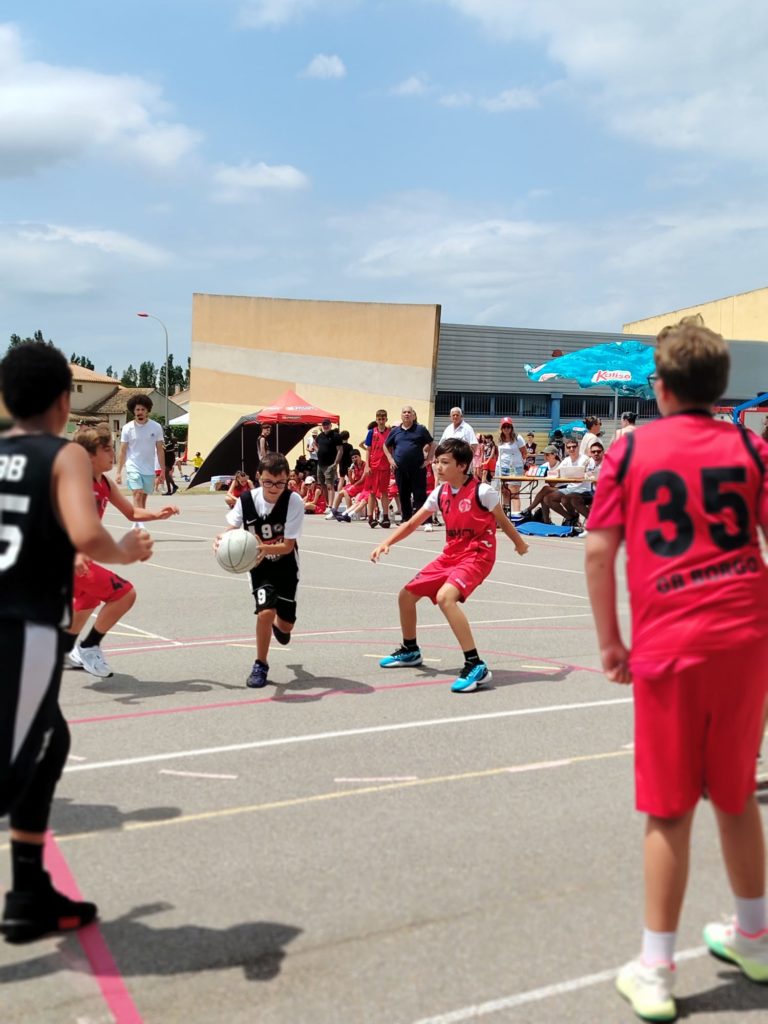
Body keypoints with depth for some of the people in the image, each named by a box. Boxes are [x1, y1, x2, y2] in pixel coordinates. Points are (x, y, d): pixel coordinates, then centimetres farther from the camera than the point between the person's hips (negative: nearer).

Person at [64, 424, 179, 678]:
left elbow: (131, 513, 17)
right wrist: (75, 553, -46)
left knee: (89, 598, 35)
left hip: (78, 556, 10)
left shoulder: (104, 483, 8)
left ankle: (64, 653, 53)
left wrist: (157, 514, -2)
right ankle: (88, 648, 0)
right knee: (124, 593, -16)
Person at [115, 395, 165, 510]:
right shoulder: (127, 428, -3)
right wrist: (118, 472, -4)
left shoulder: (156, 427, 0)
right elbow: (122, 452, 1)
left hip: (149, 470, 2)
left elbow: (160, 450, 4)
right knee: (137, 496, -16)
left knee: (143, 499, 10)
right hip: (133, 467, -2)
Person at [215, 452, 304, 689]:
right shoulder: (246, 499, -20)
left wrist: (262, 548, -43)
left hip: (286, 566, 0)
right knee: (265, 611, -21)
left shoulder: (294, 501, -26)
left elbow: (288, 545, -26)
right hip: (260, 567, 0)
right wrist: (222, 539, -30)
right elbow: (232, 529, -7)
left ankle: (278, 625, 48)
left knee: (285, 624, 7)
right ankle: (260, 664, 1)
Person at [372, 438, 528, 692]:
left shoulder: (482, 491, -15)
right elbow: (412, 523, 8)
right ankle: (410, 650, 36)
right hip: (451, 554, 8)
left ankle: (476, 666, -30)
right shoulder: (440, 493, 3)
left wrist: (519, 543, 16)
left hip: (477, 555, -8)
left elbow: (502, 521, 1)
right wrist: (386, 543, -4)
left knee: (445, 597, -33)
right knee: (406, 594, 10)